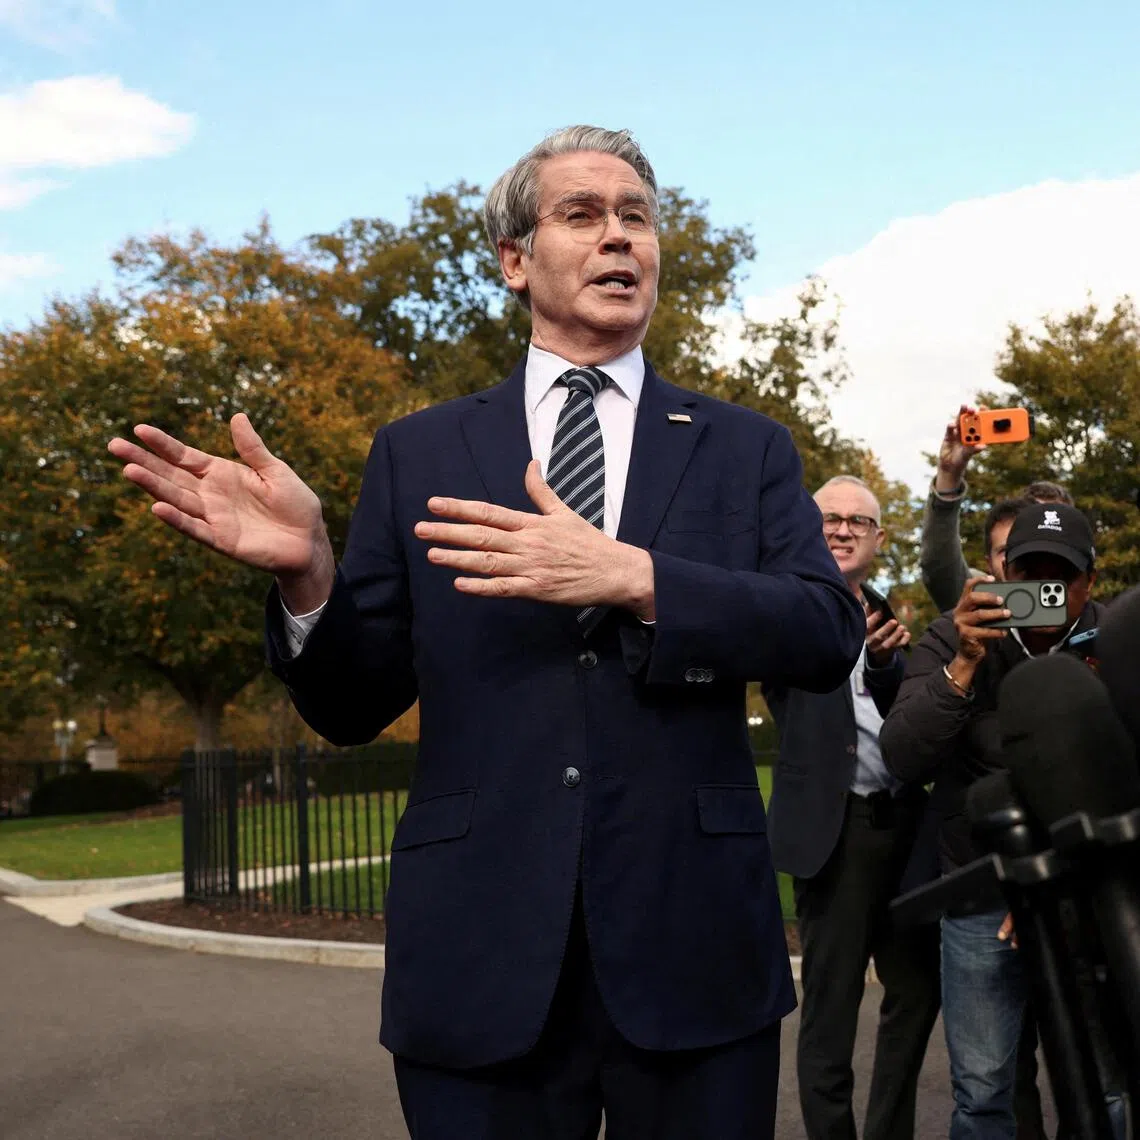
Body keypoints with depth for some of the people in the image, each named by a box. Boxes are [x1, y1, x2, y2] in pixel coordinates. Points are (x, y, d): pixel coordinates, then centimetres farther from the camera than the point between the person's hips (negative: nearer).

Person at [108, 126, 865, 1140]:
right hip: (481, 962, 0)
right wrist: (305, 571, -15)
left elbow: (830, 637, -5)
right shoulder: (418, 455, 7)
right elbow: (354, 705, 6)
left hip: (694, 949, 1)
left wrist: (631, 577, -19)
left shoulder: (747, 449, 8)